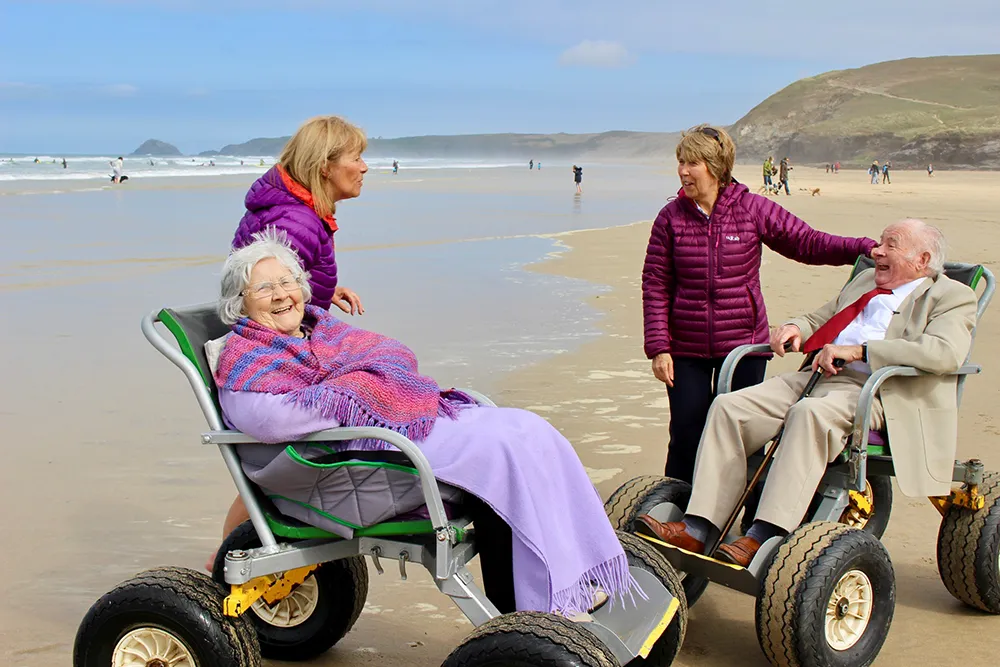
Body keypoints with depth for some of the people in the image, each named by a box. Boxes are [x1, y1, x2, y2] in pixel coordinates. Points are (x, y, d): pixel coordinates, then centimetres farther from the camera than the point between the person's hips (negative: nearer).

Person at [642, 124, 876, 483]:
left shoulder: (753, 208, -1)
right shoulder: (672, 217, 0)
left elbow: (807, 243, 2)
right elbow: (655, 285, 1)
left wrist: (865, 248, -11)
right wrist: (658, 347, -5)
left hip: (744, 346, 0)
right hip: (687, 352, 0)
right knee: (686, 438, 0)